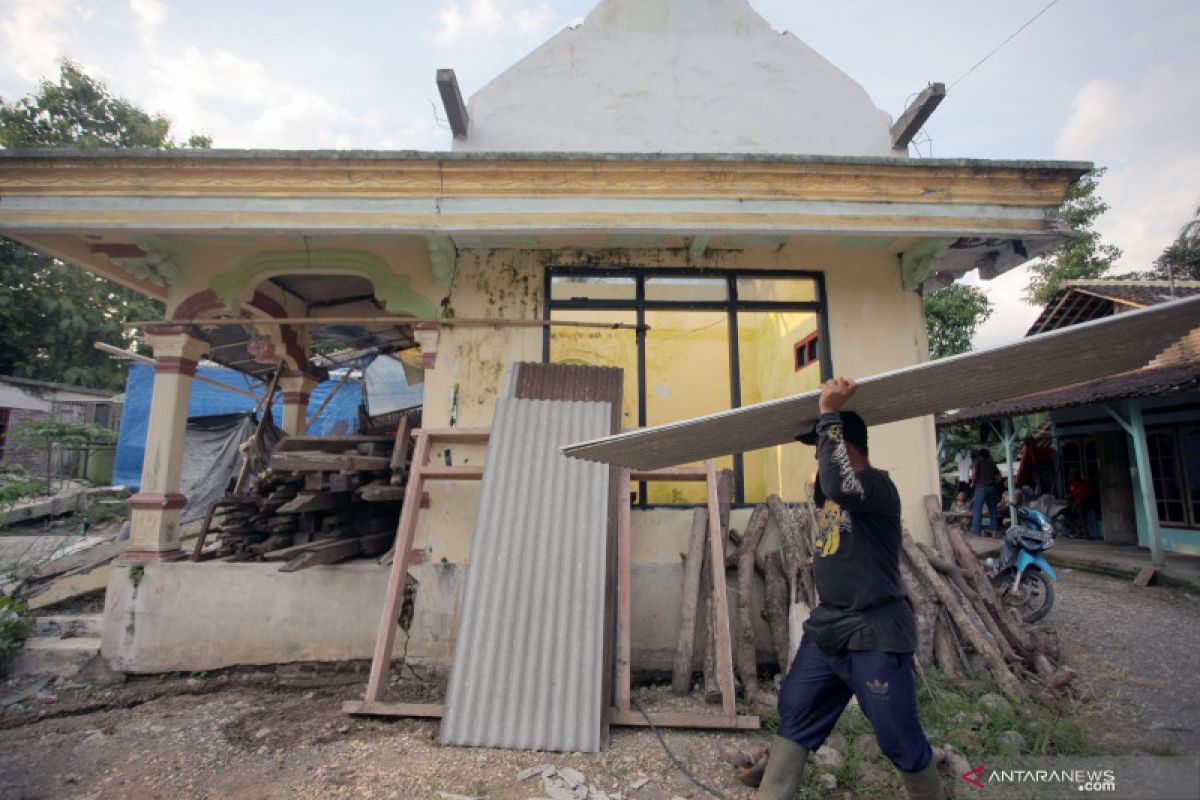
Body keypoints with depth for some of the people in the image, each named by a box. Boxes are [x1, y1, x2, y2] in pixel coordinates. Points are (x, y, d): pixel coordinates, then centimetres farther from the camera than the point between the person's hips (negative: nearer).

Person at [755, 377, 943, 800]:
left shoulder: (879, 486, -18)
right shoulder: (831, 491, 10)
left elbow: (838, 485, -36)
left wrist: (830, 414, -31)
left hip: (875, 638, -8)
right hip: (825, 631, 9)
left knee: (901, 742, 7)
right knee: (793, 719, 12)